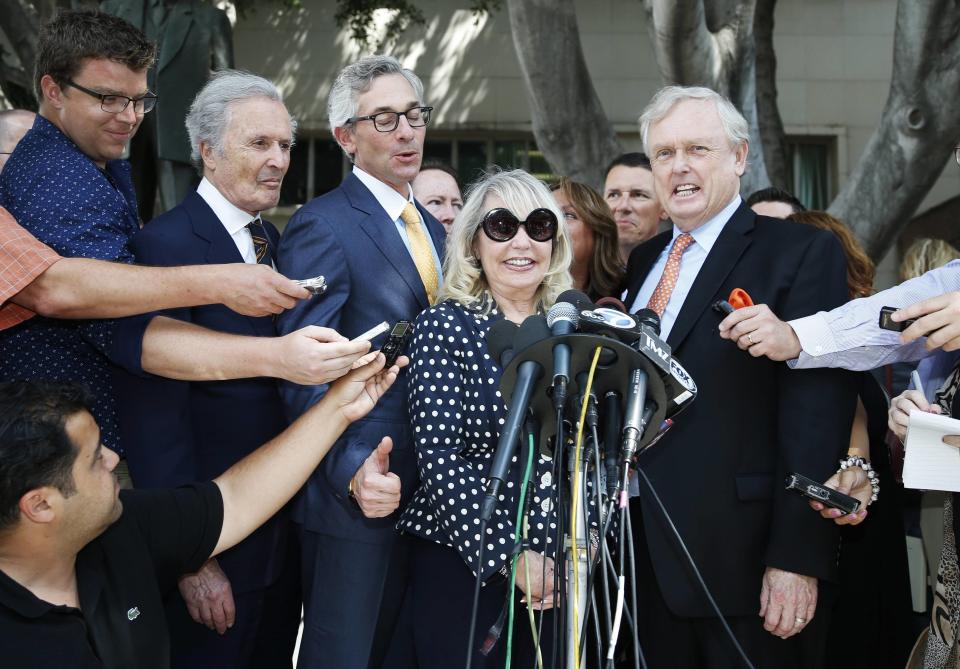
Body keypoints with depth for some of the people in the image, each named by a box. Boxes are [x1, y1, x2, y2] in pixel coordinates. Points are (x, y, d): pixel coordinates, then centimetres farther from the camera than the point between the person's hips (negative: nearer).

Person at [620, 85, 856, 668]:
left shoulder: (803, 251, -7)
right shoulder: (643, 261, 14)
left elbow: (817, 409, -14)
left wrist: (797, 555, -18)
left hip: (745, 558, -6)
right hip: (650, 556, 6)